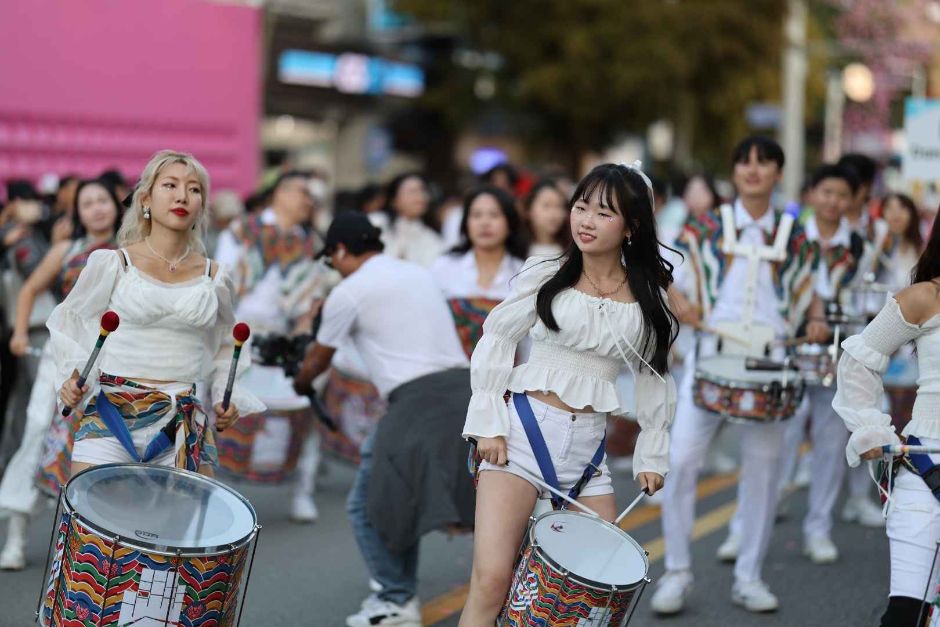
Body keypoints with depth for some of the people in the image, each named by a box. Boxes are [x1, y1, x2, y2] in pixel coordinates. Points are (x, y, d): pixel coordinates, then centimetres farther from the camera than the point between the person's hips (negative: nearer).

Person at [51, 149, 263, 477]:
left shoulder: (214, 279, 8)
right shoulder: (112, 265, -1)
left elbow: (223, 346, 21)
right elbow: (72, 323, 9)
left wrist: (225, 398, 6)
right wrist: (72, 376, -7)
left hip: (183, 422, 3)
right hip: (112, 412, -3)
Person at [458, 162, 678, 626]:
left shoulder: (649, 297, 6)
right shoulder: (546, 275, 0)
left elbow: (655, 378, 14)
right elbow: (496, 341, 2)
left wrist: (652, 455, 11)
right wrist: (488, 425, -5)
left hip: (589, 444, 3)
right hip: (523, 430, -3)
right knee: (492, 579, -14)